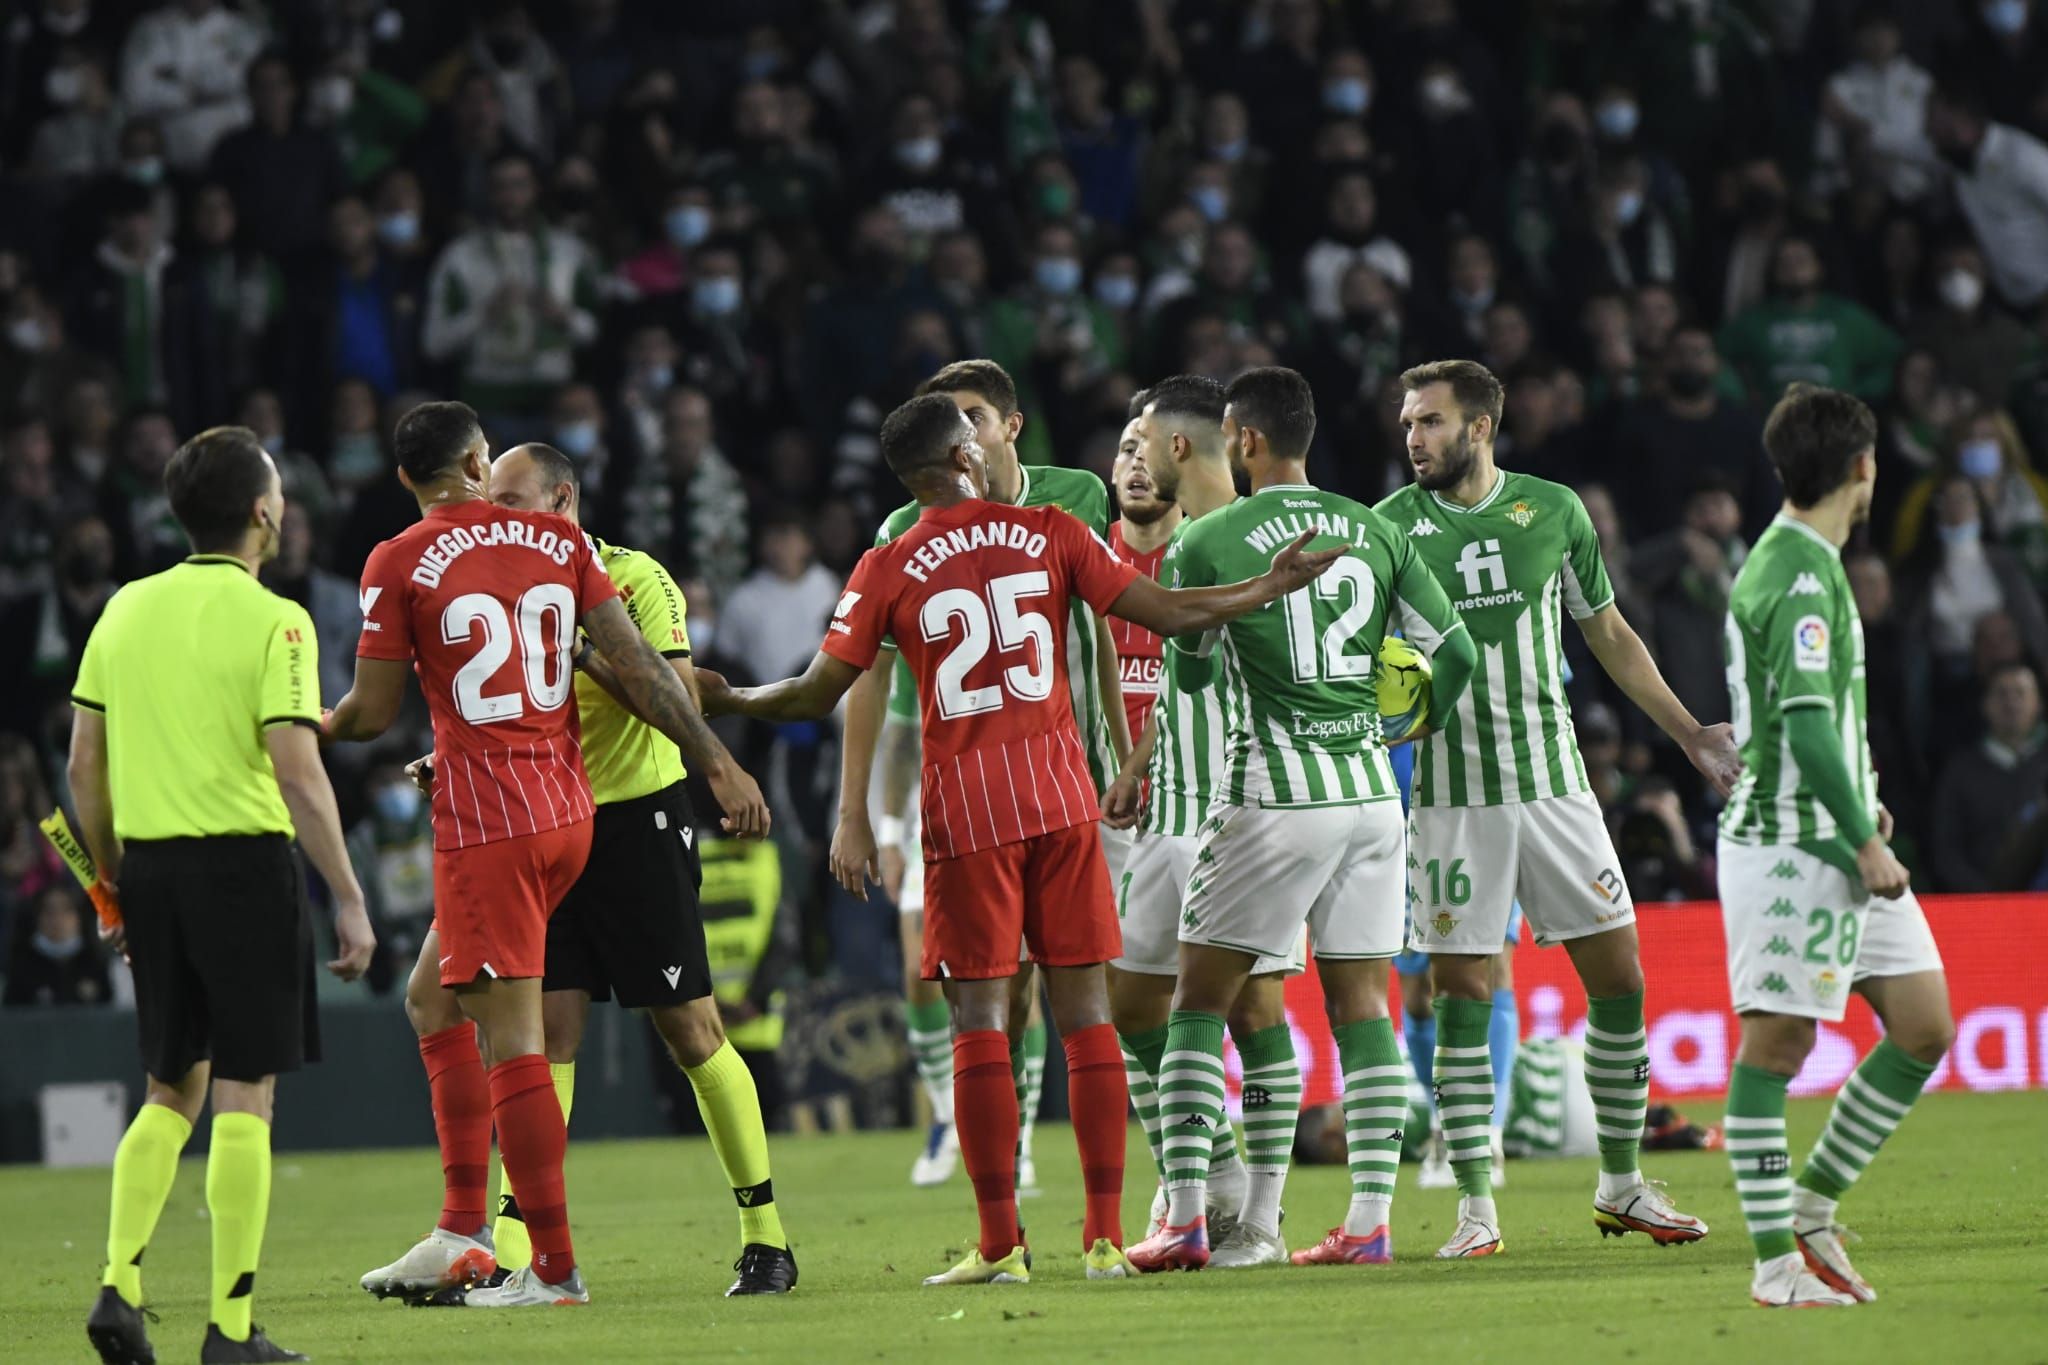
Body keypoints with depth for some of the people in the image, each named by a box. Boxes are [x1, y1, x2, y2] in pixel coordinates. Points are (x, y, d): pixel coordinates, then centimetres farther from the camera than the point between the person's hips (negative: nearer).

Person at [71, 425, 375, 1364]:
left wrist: (113, 882, 19)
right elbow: (297, 773, -15)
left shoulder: (126, 609, 8)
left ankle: (118, 1287, 4)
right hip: (245, 863, -6)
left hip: (150, 865, 6)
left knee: (172, 1092, 16)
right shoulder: (272, 621, -9)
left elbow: (85, 766, 10)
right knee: (245, 1097, 0)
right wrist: (349, 899, -12)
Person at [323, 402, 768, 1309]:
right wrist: (718, 766, 6)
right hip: (569, 809, 6)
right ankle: (464, 1233, 15)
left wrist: (314, 729, 20)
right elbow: (637, 666, 3)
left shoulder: (398, 565, -5)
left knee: (514, 1045, -5)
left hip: (485, 824, -6)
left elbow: (372, 713, -2)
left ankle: (554, 1268, -6)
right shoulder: (558, 541, 7)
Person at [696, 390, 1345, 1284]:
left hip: (965, 808, -2)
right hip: (1060, 794, 2)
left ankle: (1000, 1246, -3)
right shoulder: (1050, 536, 3)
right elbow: (1170, 615, 1)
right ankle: (1106, 1236, 2)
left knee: (980, 1023, 0)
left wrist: (727, 699, 21)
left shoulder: (889, 571, -1)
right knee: (1085, 1015, 5)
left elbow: (816, 697, 2)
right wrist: (1275, 585, 15)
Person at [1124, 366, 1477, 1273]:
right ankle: (1370, 1221, 2)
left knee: (1198, 1004, 2)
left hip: (1271, 797, -5)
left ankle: (1184, 1222, -3)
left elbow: (1187, 664, 7)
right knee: (1361, 1006, 7)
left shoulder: (1210, 539, -5)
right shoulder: (1375, 533, 7)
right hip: (1370, 791, 5)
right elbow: (1454, 651, 6)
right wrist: (1413, 725, 24)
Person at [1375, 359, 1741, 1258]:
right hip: (1450, 793, -2)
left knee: (1619, 979, 2)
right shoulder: (1393, 526, -1)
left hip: (1553, 780, 2)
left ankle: (1621, 1185, 15)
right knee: (1463, 996, -4)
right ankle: (1476, 1208, 3)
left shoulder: (1553, 510, 4)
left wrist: (1689, 733, 15)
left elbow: (1609, 636, 15)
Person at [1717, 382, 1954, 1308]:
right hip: (1789, 845, -10)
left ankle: (1810, 1204, 15)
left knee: (1923, 1028, 7)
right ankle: (1775, 1259, -1)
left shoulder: (1788, 563, 16)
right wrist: (1865, 843, -20)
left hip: (1837, 842, 10)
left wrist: (1863, 811, 20)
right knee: (1775, 1046, -5)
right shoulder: (1800, 578, -16)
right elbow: (1806, 725, -22)